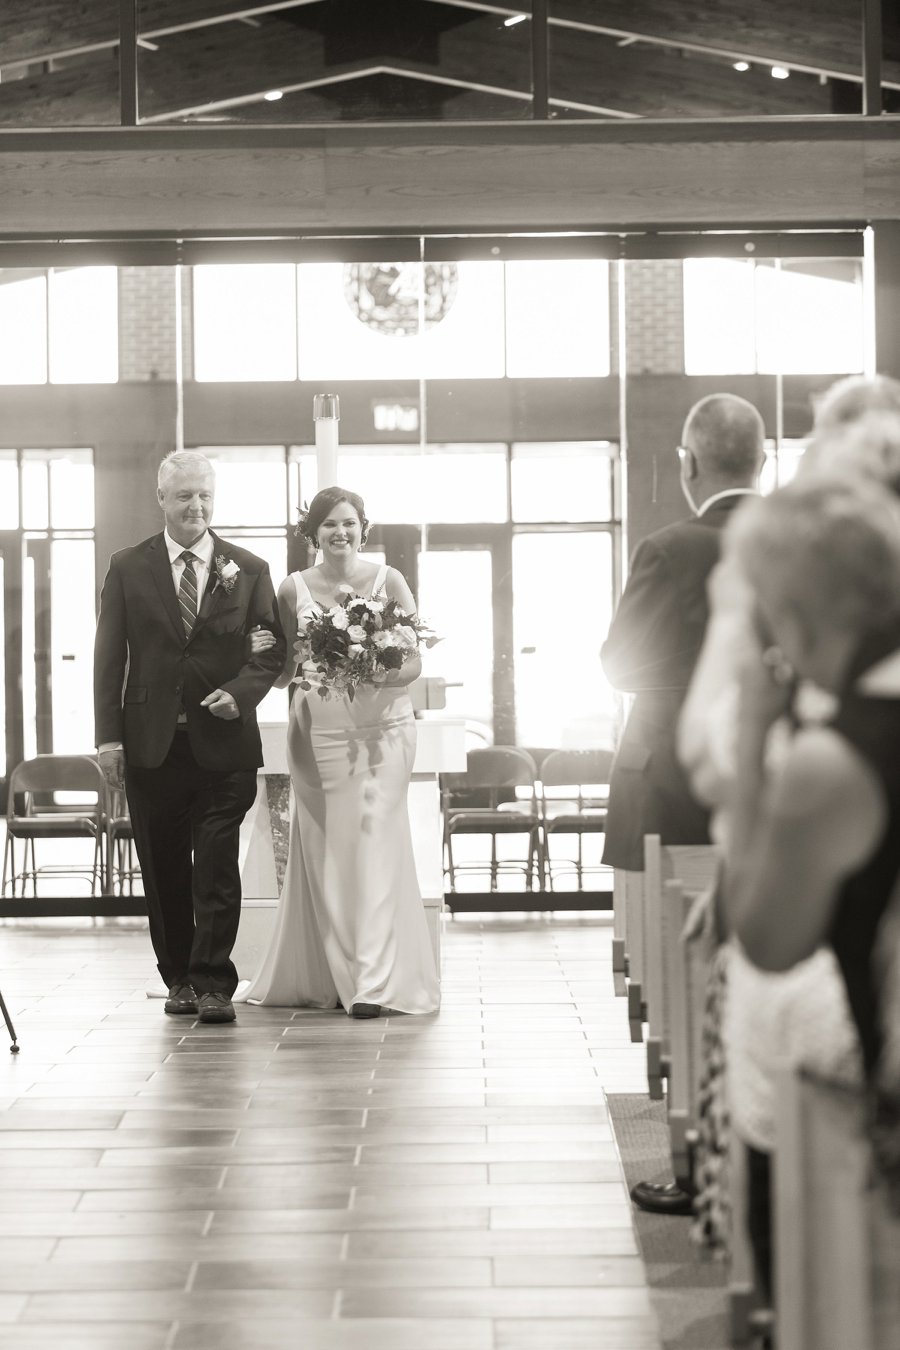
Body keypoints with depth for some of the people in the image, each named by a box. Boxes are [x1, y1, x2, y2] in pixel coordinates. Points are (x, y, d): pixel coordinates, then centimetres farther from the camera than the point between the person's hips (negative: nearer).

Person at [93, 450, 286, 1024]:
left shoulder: (249, 570, 6)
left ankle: (214, 983, -1)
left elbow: (272, 648, 6)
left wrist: (240, 692, -13)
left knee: (218, 867, -5)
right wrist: (109, 735, -5)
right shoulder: (128, 568, 5)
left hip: (223, 741, -1)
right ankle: (180, 979, 20)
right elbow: (109, 656, 3)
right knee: (164, 869, 8)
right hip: (151, 744, 1)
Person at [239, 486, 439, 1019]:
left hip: (381, 728, -2)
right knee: (322, 849, 2)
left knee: (372, 845, -7)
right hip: (318, 729, 2)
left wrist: (370, 675, -21)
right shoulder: (294, 588, 5)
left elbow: (414, 663, -2)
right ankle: (329, 976, 11)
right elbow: (283, 672, 9)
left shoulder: (389, 581, 0)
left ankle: (374, 981, -7)